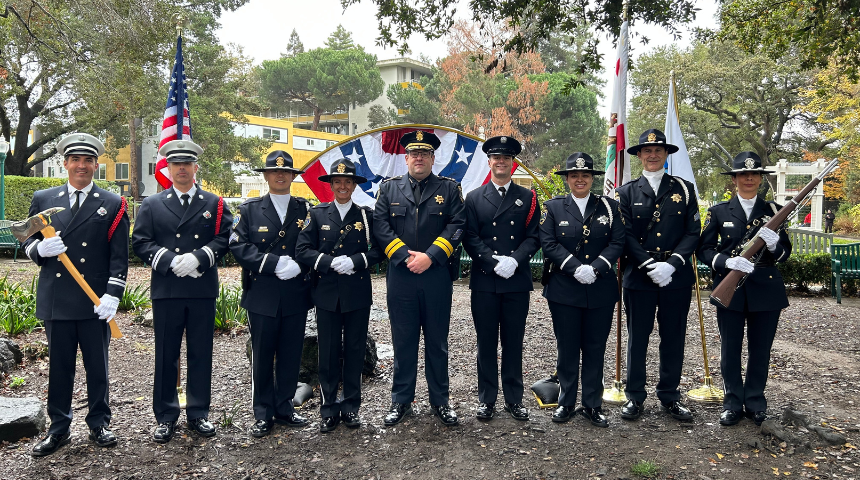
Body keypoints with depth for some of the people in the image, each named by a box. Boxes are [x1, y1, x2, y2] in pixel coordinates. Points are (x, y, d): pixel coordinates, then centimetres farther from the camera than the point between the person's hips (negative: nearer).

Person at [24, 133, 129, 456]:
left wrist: (112, 295, -13)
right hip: (55, 299, 2)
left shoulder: (112, 205, 2)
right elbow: (27, 242, 13)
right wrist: (40, 249, -11)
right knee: (59, 365, 10)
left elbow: (119, 257, -3)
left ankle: (99, 424, 23)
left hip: (95, 301, -2)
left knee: (97, 365, 8)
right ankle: (59, 428, 23)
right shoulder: (43, 199, 9)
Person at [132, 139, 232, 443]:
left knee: (201, 353, 7)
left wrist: (198, 257, -16)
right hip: (166, 290, 0)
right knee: (166, 355, 6)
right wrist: (170, 261, -13)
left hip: (203, 290, 0)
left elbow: (224, 239, -1)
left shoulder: (214, 204, 10)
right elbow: (140, 242, 1)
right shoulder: (152, 205, 10)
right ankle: (166, 417, 17)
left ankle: (198, 413, 20)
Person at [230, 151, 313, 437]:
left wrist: (298, 266, -14)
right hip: (262, 295, -1)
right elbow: (238, 246, -5)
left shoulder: (306, 209, 10)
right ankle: (263, 414, 18)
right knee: (262, 356, 5)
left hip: (296, 295, 2)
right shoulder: (249, 210, 6)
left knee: (291, 355, 8)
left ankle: (284, 409, 24)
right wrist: (275, 263, -16)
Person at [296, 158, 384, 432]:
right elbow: (302, 251, -2)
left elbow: (378, 250, 0)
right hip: (327, 294, 0)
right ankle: (329, 410, 16)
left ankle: (351, 407, 20)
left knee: (355, 351, 8)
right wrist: (331, 262, -15)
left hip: (358, 295, 0)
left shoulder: (366, 215, 6)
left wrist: (355, 261, -16)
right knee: (328, 353, 4)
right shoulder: (317, 214, 6)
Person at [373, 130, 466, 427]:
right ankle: (401, 401, 21)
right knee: (403, 341, 8)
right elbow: (380, 226, 0)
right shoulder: (389, 188, 9)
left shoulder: (449, 188, 6)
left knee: (437, 342, 9)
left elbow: (457, 226, -3)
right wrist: (406, 256, -11)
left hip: (437, 277, 0)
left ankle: (440, 401, 21)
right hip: (400, 277, 1)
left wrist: (430, 256, -14)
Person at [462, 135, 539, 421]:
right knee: (486, 343, 7)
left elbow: (533, 237, 1)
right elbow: (470, 239, -1)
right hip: (484, 282, 0)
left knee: (513, 342, 8)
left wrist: (515, 260, -16)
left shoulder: (527, 197, 9)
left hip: (517, 282, 0)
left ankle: (514, 399, 20)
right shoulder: (474, 199, 7)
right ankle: (486, 399, 18)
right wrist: (495, 262, -14)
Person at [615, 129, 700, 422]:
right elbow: (626, 236, -2)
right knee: (637, 339, 6)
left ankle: (669, 397, 23)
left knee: (673, 340, 9)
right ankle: (635, 398, 17)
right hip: (638, 278, -1)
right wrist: (650, 266, -15)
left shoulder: (684, 189, 7)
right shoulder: (627, 192, 5)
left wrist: (671, 264, -14)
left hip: (676, 278, 1)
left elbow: (693, 232, 1)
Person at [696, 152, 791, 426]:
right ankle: (733, 403, 20)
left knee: (760, 350, 8)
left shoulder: (773, 211, 7)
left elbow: (785, 253, 5)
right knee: (730, 350, 5)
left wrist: (774, 243, -18)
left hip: (765, 290, 1)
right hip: (730, 290, -1)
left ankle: (755, 402, 25)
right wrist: (728, 261, -20)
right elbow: (704, 250, -1)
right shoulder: (719, 212, 4)